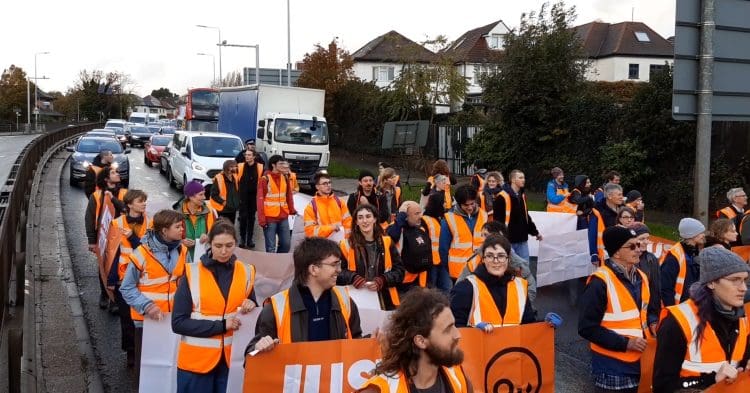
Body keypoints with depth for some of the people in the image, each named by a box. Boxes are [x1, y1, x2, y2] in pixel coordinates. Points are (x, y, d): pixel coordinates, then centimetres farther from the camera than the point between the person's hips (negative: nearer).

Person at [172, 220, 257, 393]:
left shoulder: (246, 272, 2)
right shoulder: (192, 273, -8)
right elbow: (178, 323, -11)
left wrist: (251, 307, -7)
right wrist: (221, 325, -18)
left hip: (232, 359, 3)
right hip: (197, 360, -3)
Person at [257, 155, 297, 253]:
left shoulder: (285, 178, 8)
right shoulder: (265, 179, -8)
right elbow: (260, 200, -10)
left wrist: (292, 210, 6)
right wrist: (261, 219, -14)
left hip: (283, 217, 5)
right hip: (270, 218, -5)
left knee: (286, 244, 9)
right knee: (271, 247, 0)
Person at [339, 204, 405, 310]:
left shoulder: (387, 242, 7)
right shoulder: (347, 245, 3)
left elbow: (399, 271, 5)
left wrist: (382, 281, -12)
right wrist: (353, 278, -15)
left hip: (385, 301, 2)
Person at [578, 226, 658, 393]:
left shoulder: (641, 277, 8)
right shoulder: (600, 282, -17)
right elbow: (587, 327, -18)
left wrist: (653, 324, 1)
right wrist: (625, 343, -20)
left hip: (642, 361, 7)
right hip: (613, 367, -7)